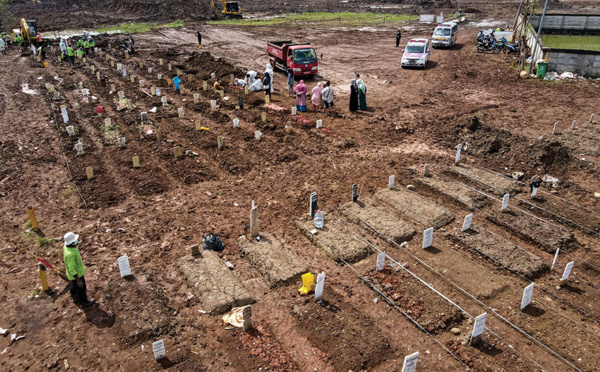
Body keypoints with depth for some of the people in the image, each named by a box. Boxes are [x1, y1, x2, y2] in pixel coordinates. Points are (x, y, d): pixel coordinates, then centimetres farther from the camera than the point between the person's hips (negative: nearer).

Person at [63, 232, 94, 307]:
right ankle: (84, 302, 37)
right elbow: (71, 269, -33)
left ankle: (75, 298, 55)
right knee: (81, 288, 15)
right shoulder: (70, 254, -41)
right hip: (77, 274, -8)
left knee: (73, 286, 30)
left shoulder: (66, 246, -12)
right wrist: (78, 280, -25)